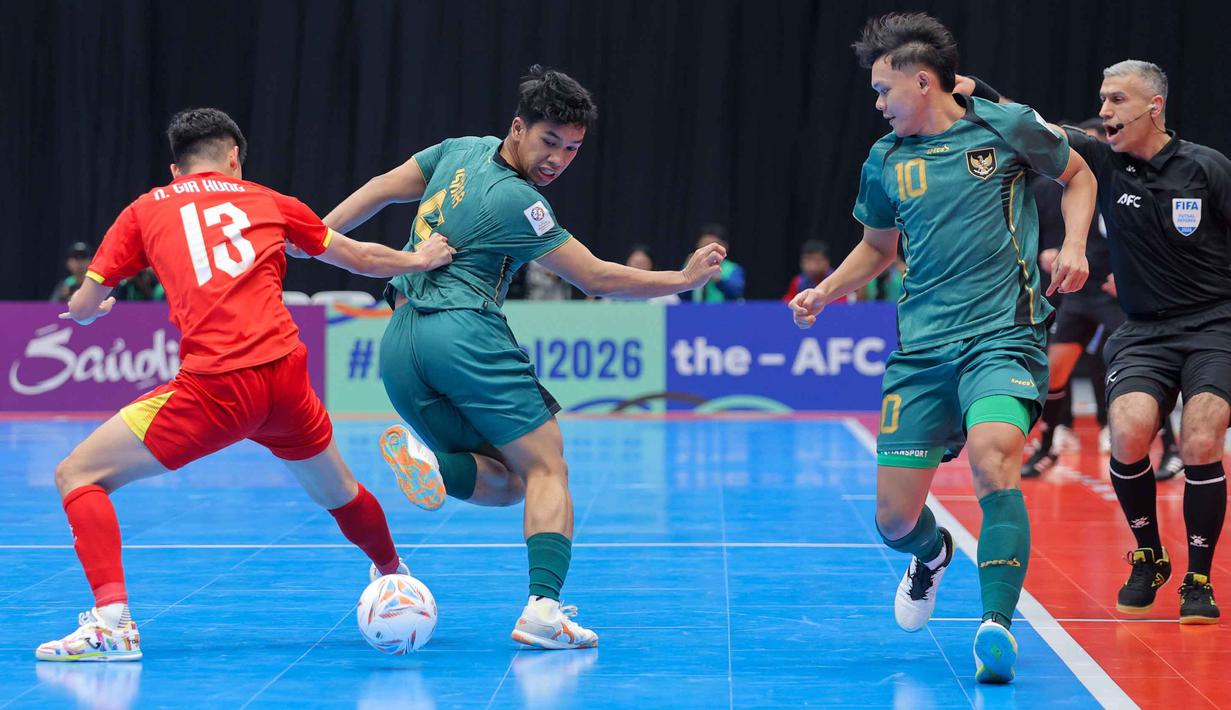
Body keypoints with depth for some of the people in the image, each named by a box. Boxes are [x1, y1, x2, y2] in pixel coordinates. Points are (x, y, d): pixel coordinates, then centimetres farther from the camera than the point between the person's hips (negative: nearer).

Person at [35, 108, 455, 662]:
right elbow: (360, 258, 30)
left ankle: (112, 620, -14)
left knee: (77, 475, 3)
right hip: (286, 376, 4)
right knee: (337, 492, 31)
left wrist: (98, 307, 38)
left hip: (215, 386, -4)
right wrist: (417, 259, 47)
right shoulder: (269, 203, 19)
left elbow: (82, 309, 15)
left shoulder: (144, 211, 14)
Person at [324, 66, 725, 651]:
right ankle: (543, 607, -22)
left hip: (398, 346, 8)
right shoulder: (517, 202, -7)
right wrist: (683, 279, 4)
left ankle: (426, 458, -20)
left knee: (504, 483, 10)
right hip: (464, 331, -8)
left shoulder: (463, 150, 15)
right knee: (545, 467, -4)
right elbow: (596, 278, -3)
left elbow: (379, 190, 20)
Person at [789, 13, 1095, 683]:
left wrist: (1073, 246, -1)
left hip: (1003, 334, -4)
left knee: (991, 453, -33)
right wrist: (824, 293, 12)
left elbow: (1077, 176, 16)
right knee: (895, 517, 1)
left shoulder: (1007, 125, 0)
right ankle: (932, 554, 40)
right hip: (921, 350, 4)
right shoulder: (884, 161, 10)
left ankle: (997, 628, -30)